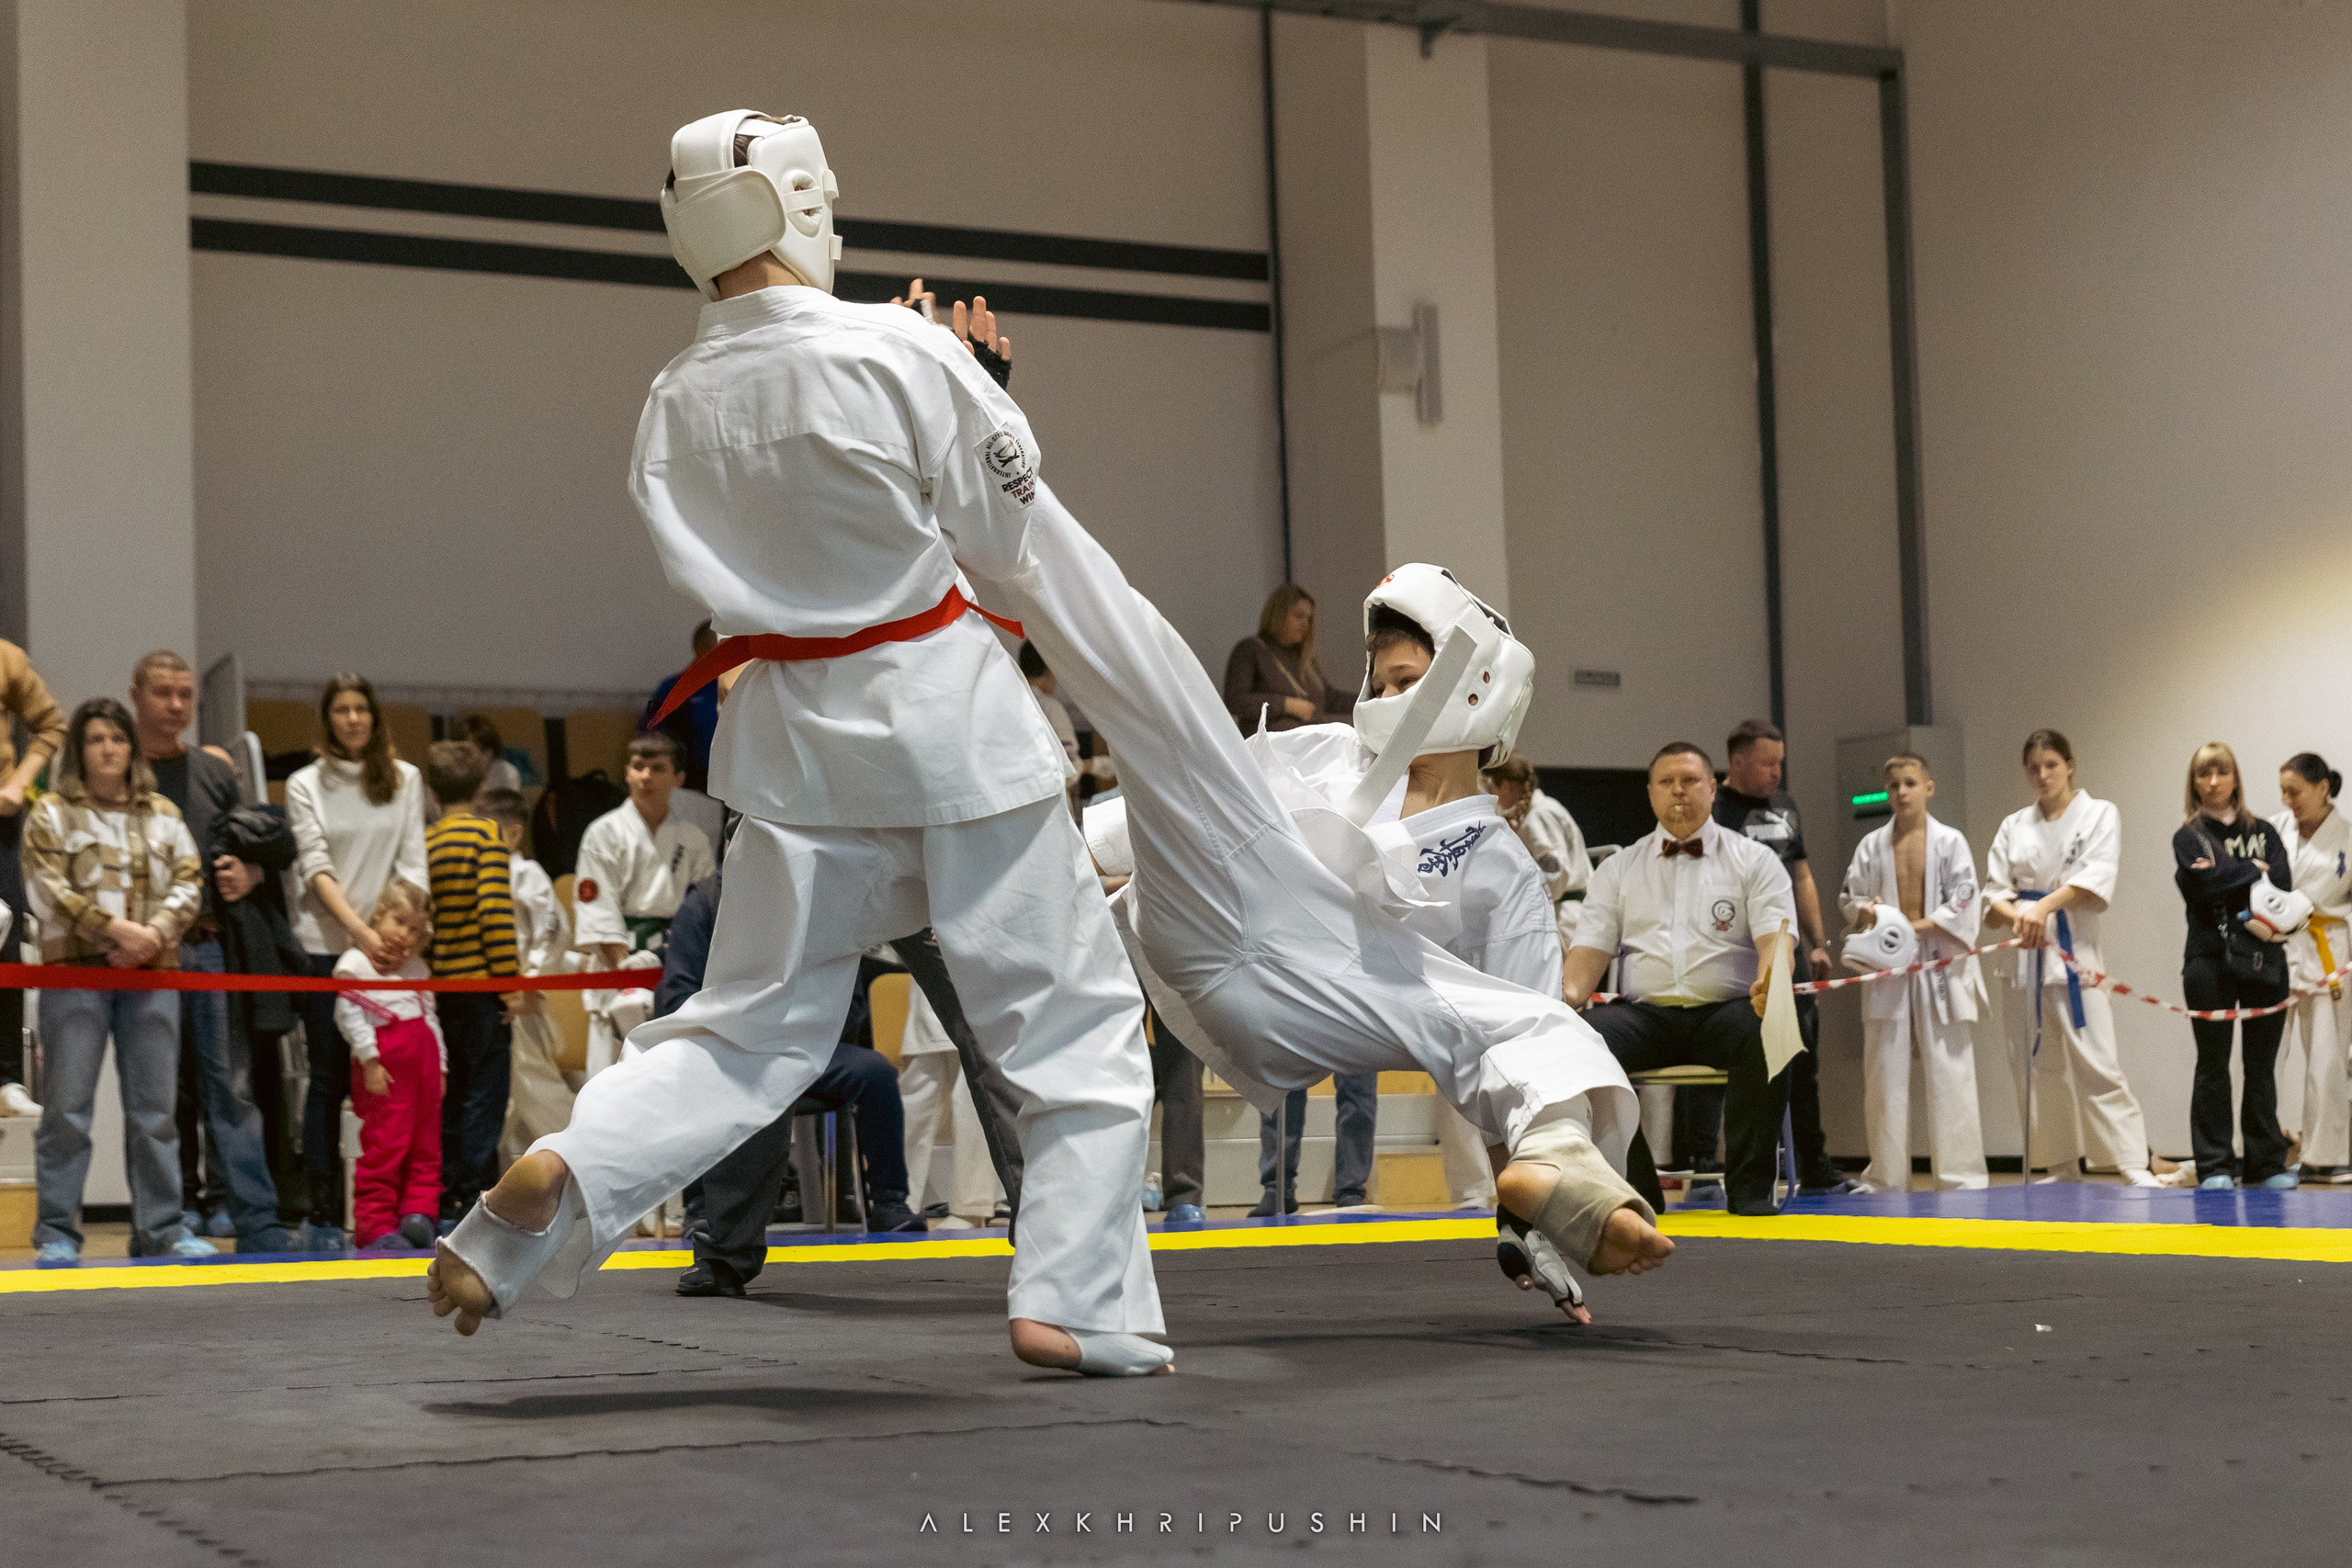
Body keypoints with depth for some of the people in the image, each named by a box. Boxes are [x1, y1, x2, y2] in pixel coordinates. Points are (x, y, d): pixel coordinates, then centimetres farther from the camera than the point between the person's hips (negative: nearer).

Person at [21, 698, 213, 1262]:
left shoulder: (163, 815, 16)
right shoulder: (52, 813, 6)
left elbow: (189, 883, 9)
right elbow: (47, 890, -4)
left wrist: (156, 930, -9)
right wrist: (115, 928, -12)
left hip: (151, 972, 3)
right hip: (75, 972, -3)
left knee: (154, 1107, 3)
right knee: (67, 1106, -3)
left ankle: (162, 1229, 7)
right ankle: (57, 1232, 1)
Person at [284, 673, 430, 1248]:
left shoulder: (404, 780, 12)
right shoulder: (306, 785, 6)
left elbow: (412, 864, 6)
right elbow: (316, 867, -4)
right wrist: (358, 928, -17)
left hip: (389, 947, 2)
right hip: (324, 947, -2)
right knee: (329, 1079, -2)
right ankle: (322, 1216, 1)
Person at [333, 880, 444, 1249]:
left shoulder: (417, 967, 20)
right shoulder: (355, 962, -1)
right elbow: (348, 1014, -9)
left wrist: (440, 1066, 17)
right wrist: (369, 1060, -14)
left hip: (423, 1058, 7)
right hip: (385, 1063, -7)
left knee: (425, 1143, 7)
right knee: (384, 1145, -8)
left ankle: (418, 1212, 11)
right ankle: (375, 1225, -5)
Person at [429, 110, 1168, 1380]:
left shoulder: (675, 404, -1)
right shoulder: (901, 350, -14)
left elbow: (708, 562, 8)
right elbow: (997, 531, -6)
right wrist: (974, 383, 10)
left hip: (798, 727, 5)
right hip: (947, 712, -4)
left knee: (752, 1023, 14)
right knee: (1072, 1012, 8)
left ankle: (558, 1178, -7)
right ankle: (1077, 1302, 7)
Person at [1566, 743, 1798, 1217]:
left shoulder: (1754, 860, 13)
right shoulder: (1618, 869, 19)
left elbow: (1776, 931, -1)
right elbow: (1593, 943, 11)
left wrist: (1769, 980, -25)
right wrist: (1571, 991, -13)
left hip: (1726, 1009, -1)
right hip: (1645, 1013, 1)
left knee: (1767, 1034, -36)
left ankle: (1749, 1186, -21)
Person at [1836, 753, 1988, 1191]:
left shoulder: (1950, 841, 0)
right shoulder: (1871, 845, 7)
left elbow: (1965, 900, -4)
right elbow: (1848, 898, 11)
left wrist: (1922, 926, -15)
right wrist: (1866, 912, -11)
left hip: (1939, 963, -2)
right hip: (1886, 967, 3)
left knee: (1949, 1071, -3)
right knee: (1884, 1073, 5)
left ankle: (1959, 1173, 3)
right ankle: (1887, 1176, 13)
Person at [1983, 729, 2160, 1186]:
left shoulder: (2100, 815, 3)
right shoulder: (2013, 827, 14)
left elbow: (2095, 878, -12)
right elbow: (1994, 892, 6)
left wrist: (2045, 906, -28)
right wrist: (2017, 916, -17)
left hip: (2075, 951, -4)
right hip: (2025, 959, 4)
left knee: (2096, 1063, -12)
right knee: (2038, 1067, 6)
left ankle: (2136, 1167, -12)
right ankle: (2062, 1170, 15)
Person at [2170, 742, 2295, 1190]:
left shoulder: (2264, 833, 12)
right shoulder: (2188, 838, 4)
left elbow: (2282, 886, -3)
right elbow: (2200, 888, -13)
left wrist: (2227, 878, -12)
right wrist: (2253, 872, -6)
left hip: (2264, 958, 2)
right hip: (2210, 959, -2)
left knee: (2261, 1066, 6)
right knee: (2213, 1066, 0)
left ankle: (2266, 1164, 11)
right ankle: (2215, 1166, 4)